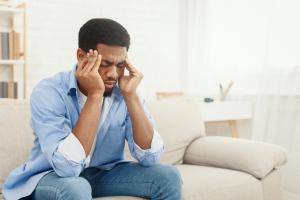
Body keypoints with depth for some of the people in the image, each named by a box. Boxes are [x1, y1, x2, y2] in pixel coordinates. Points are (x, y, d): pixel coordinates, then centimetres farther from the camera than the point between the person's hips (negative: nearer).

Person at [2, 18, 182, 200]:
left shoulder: (122, 93, -11)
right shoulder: (48, 92, -23)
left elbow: (151, 158, -19)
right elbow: (68, 167, -34)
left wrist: (130, 95, -27)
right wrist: (94, 95, -34)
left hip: (105, 172, 4)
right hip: (53, 176, -4)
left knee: (168, 176, -14)